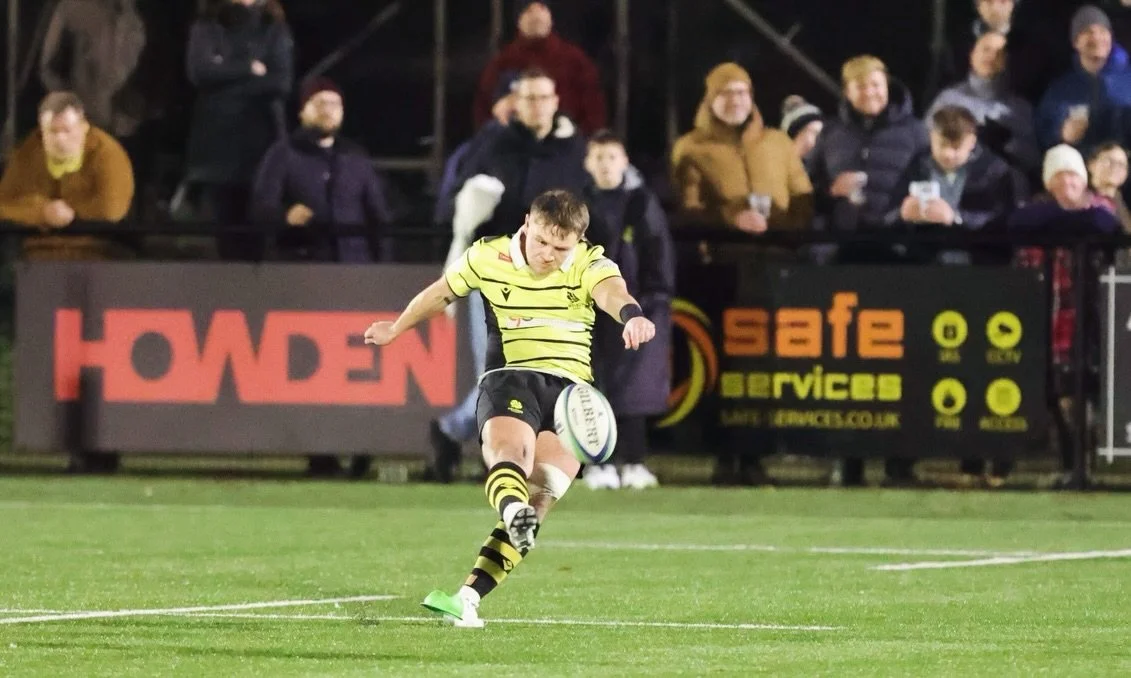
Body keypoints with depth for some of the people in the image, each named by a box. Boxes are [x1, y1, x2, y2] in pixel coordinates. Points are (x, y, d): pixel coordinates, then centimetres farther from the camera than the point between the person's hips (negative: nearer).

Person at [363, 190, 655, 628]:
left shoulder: (589, 263, 0)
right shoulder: (488, 257, 5)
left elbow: (611, 291, -24)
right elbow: (441, 293, 23)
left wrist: (632, 316, -48)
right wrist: (396, 329, 40)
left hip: (571, 387, 1)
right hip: (509, 377, -1)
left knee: (538, 499, -14)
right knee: (510, 451, -34)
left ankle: (468, 598, -16)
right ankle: (513, 513, -67)